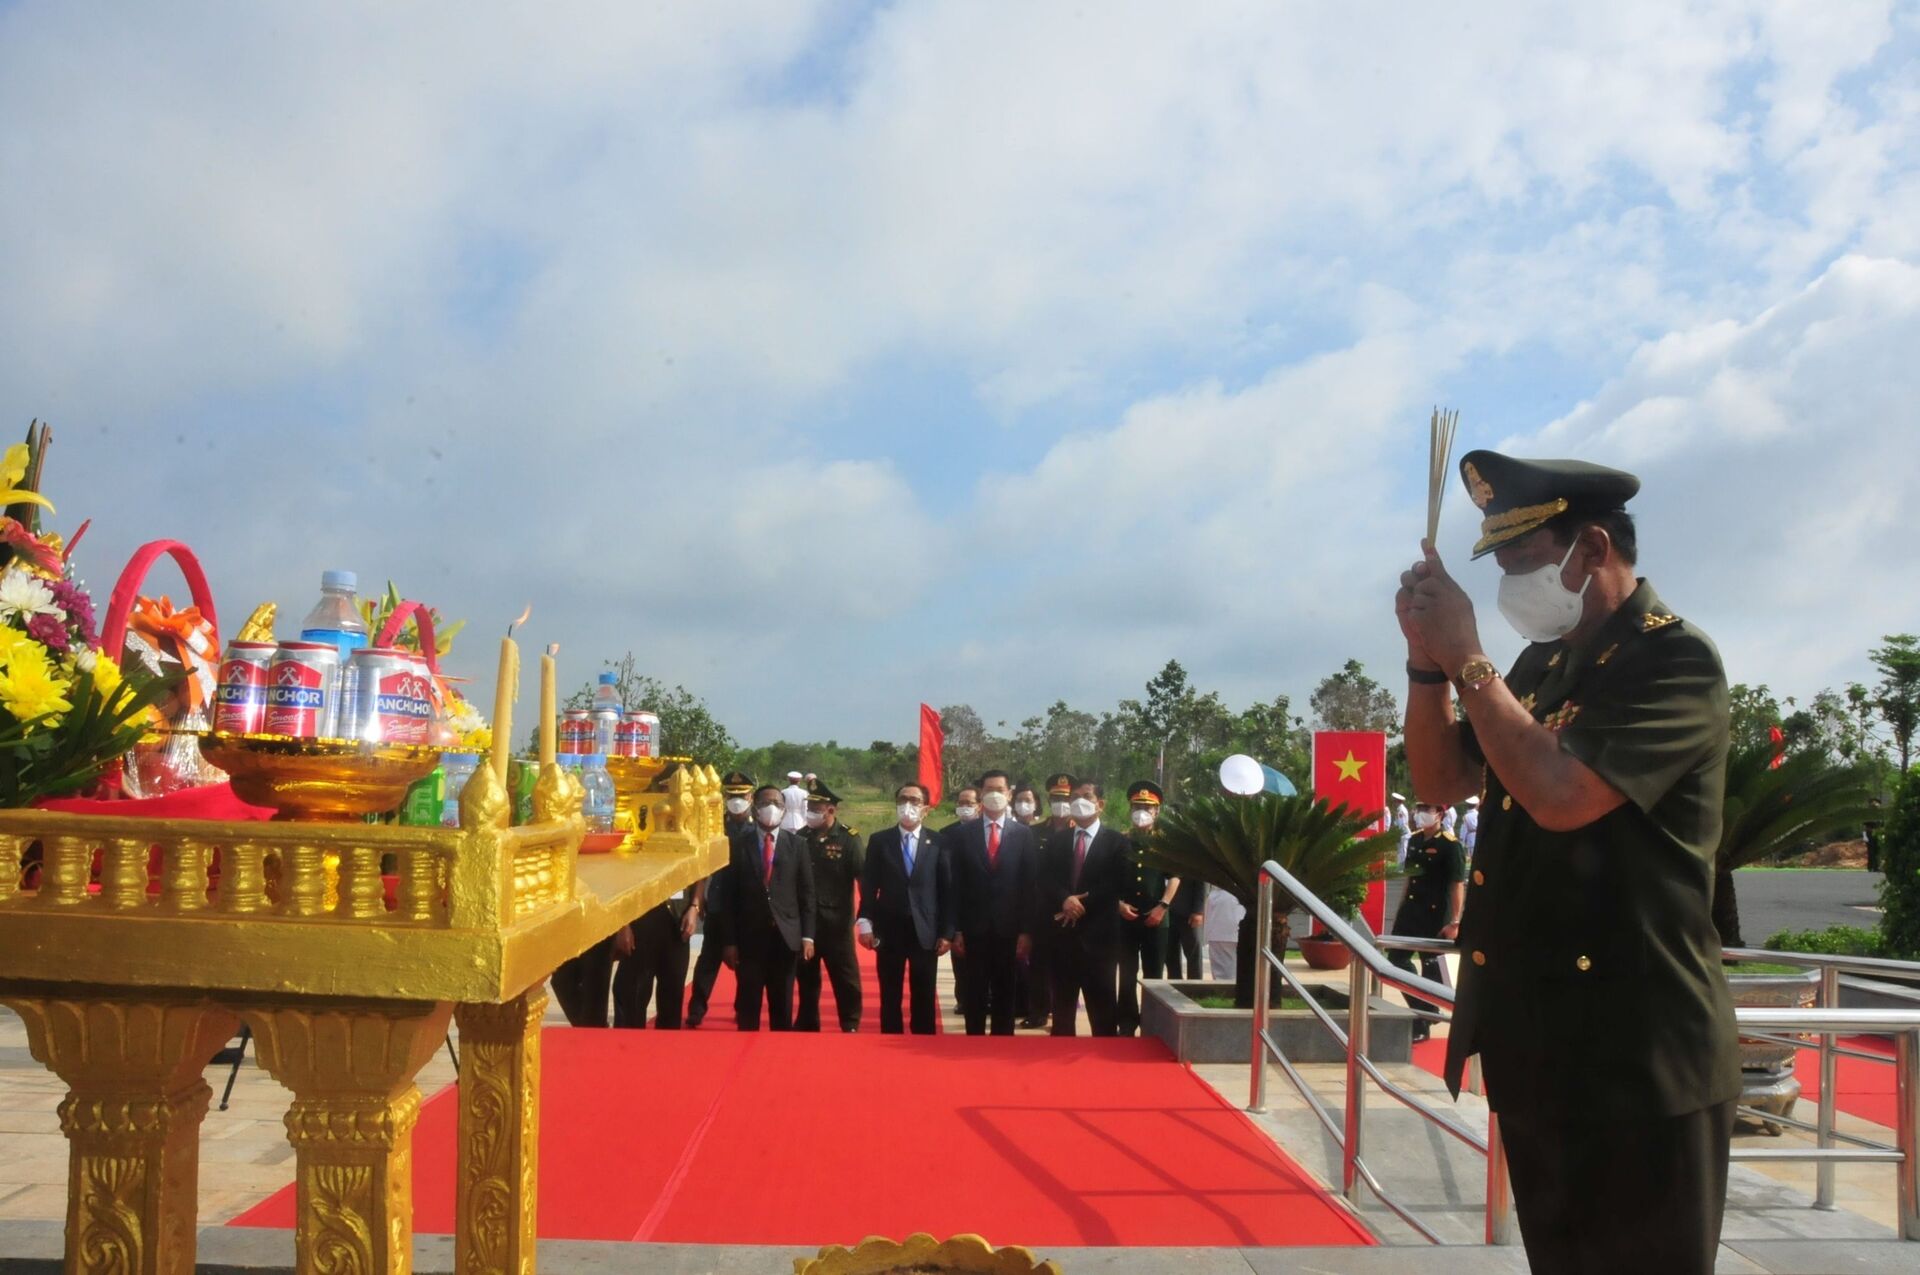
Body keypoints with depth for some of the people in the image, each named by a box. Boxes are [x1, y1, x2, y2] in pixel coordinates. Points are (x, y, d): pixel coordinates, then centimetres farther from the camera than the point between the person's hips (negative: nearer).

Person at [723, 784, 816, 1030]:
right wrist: (730, 941, -5)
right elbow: (730, 895, -1)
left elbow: (806, 893, 5)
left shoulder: (797, 845, 6)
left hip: (786, 936, 1)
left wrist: (807, 936, -3)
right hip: (749, 937, -1)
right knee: (748, 1007, 4)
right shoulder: (739, 844, 1)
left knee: (783, 1008, 9)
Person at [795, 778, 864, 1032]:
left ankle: (851, 1028, 16)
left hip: (836, 923, -4)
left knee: (846, 980, 4)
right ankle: (806, 1027, 29)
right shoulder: (801, 838, 1)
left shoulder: (849, 839, -7)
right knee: (806, 978, 15)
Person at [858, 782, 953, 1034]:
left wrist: (947, 932, -2)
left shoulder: (938, 843, 4)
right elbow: (869, 886, 4)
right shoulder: (879, 841, 5)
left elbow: (947, 890, 2)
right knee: (890, 998, 5)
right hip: (889, 930, 0)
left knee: (924, 999, 4)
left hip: (926, 931, 0)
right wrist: (866, 923, -5)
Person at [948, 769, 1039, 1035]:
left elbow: (1029, 886, 0)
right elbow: (956, 885, 1)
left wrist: (1027, 931, -5)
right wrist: (956, 929, -4)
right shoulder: (963, 833, 2)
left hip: (1009, 929, 0)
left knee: (1005, 996, 8)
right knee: (975, 996, 5)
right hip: (974, 928, 0)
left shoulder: (1024, 834, 2)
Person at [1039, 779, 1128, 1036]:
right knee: (1062, 1006, 9)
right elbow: (1046, 881, 4)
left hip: (1098, 935, -3)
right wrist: (1065, 900, -16)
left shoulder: (1116, 841, 3)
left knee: (1101, 1007, 1)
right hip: (1062, 934, 3)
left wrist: (1083, 903, -13)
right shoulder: (1057, 840, 13)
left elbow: (1118, 884, -7)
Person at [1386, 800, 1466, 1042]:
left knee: (1430, 965, 3)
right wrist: (1402, 908, 18)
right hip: (1410, 911, 7)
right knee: (1397, 959, 10)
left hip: (1435, 915, -7)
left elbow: (1458, 885, -16)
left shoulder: (1450, 845, -13)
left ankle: (1423, 1024, 13)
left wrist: (1455, 922, -21)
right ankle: (1421, 1008, 24)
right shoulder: (1414, 840, 8)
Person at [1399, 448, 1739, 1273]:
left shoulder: (1674, 659, -15)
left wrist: (1466, 658, -19)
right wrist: (1427, 660, -3)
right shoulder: (1542, 662, 11)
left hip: (1634, 1053, -8)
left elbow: (1559, 795, -27)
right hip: (1539, 1040, 8)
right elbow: (1440, 781, 12)